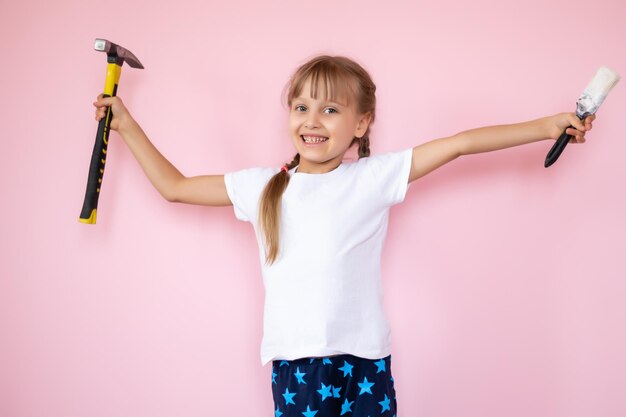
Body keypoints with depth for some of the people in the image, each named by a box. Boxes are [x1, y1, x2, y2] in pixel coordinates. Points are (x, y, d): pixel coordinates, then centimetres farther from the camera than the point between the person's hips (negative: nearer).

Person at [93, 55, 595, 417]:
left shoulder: (375, 177, 0)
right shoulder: (262, 187, 7)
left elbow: (461, 142, -2)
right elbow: (174, 186, 15)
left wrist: (547, 125, -3)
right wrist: (126, 125, 16)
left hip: (364, 360, -1)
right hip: (293, 362, 2)